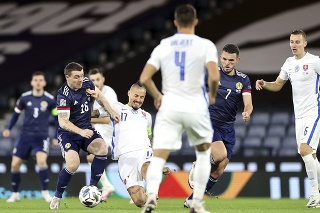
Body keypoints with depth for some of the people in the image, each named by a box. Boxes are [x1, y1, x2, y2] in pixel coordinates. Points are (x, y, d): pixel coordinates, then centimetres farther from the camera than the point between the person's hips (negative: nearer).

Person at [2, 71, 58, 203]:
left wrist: (56, 137, 3)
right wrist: (8, 129, 1)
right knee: (15, 164, -1)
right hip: (25, 136, 3)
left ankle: (45, 192, -10)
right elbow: (16, 114, 13)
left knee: (41, 161, -26)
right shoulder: (24, 98, 0)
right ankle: (15, 194, 19)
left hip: (42, 137, -3)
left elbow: (58, 118, 6)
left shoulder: (50, 100, -4)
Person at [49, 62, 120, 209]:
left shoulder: (86, 83, -3)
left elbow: (99, 95, 18)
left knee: (102, 148, -24)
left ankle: (92, 187, -12)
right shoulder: (64, 95, -21)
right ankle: (57, 197, -4)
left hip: (86, 129, 6)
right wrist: (81, 131, -38)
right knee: (73, 164, -27)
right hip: (68, 133, -6)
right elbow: (63, 122, -26)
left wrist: (111, 113, 16)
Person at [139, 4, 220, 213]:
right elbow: (214, 77, -16)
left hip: (169, 107, 1)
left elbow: (144, 78, -1)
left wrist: (157, 96, 16)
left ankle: (152, 195, -31)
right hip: (196, 107, -1)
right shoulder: (205, 45, -3)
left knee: (158, 157, -3)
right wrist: (212, 94, 4)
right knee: (204, 154, 21)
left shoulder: (163, 45, 5)